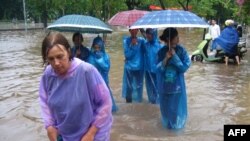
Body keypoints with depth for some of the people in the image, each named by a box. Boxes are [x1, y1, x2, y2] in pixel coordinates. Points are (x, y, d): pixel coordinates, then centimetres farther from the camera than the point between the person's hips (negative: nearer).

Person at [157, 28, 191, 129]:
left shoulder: (181, 50, -11)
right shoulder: (161, 51, -7)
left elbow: (184, 67, -15)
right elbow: (159, 69, -9)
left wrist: (174, 56, -21)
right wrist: (166, 59, -22)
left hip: (177, 85, -1)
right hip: (165, 85, 1)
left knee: (178, 105, 11)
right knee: (166, 106, 16)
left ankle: (177, 124, 34)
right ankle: (167, 124, 40)